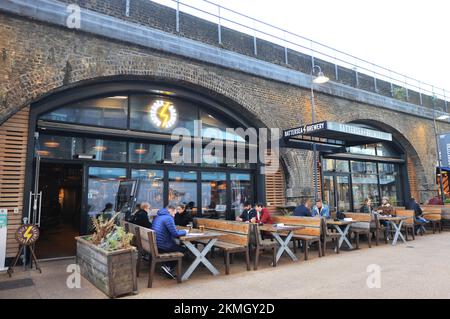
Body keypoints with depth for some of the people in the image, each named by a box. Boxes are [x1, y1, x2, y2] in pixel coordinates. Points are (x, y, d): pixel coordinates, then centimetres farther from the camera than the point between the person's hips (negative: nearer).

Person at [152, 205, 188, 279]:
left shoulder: (158, 216, 14)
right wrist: (185, 232, 0)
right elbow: (175, 234, -18)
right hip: (162, 247, -9)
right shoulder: (168, 218, -16)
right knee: (182, 249, 10)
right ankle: (168, 267, 2)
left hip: (155, 245, 9)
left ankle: (168, 267, 15)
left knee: (177, 245, 24)